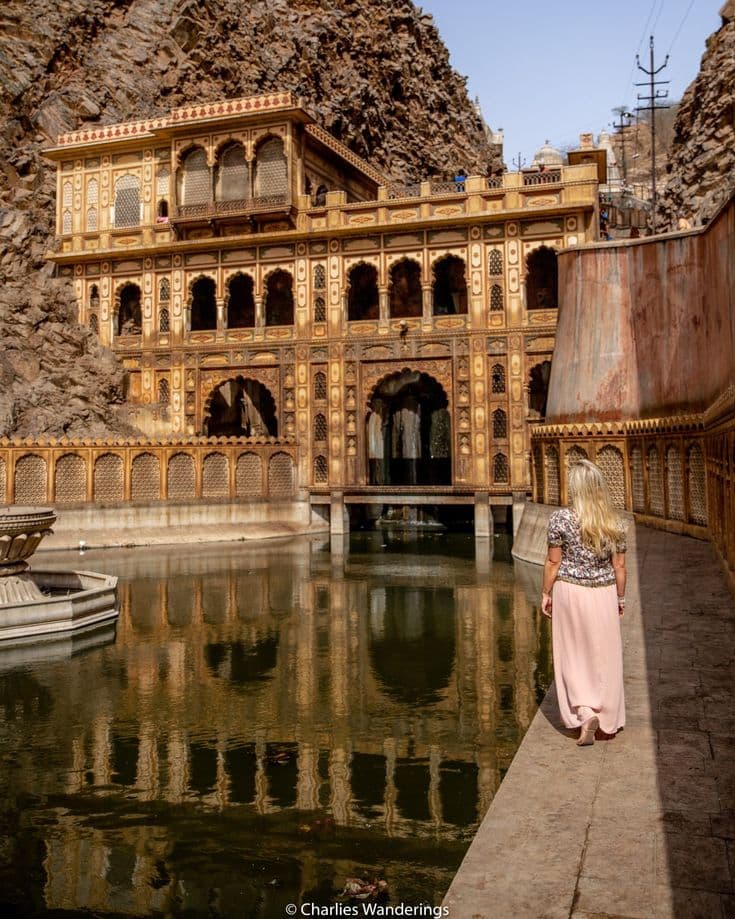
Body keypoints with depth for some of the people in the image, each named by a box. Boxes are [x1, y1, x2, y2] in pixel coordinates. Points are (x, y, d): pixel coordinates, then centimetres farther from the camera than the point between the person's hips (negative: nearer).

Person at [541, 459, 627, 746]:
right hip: (603, 594, 2)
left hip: (569, 592, -2)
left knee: (573, 655, 10)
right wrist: (621, 598, 13)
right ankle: (607, 718, 24)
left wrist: (545, 594, 4)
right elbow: (619, 566, 1)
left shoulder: (561, 518, -12)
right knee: (603, 656, 13)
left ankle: (584, 712, -4)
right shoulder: (614, 522, -4)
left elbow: (553, 562, -8)